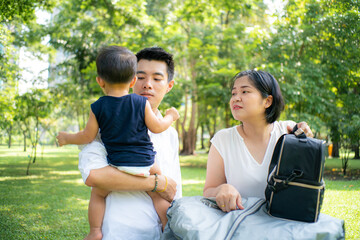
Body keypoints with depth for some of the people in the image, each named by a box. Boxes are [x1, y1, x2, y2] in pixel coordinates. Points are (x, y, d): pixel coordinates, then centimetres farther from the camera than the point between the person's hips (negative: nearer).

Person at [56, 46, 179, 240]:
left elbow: (88, 136, 4)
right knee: (159, 195, 17)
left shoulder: (97, 108, -2)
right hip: (146, 164, 0)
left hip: (118, 164, 0)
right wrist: (170, 117, 24)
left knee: (97, 194, 19)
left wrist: (66, 138, 23)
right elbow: (157, 127, 4)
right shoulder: (142, 103, -2)